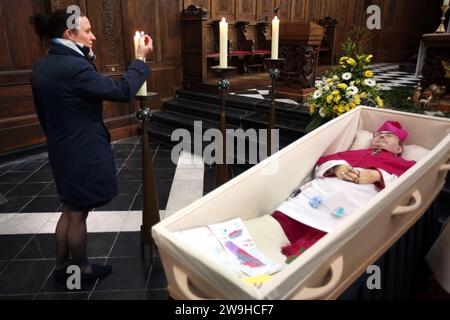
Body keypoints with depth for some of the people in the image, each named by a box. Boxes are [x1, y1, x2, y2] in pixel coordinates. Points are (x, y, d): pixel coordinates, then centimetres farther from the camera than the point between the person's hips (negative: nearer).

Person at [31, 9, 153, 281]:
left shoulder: (42, 67, 5)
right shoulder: (73, 67, -23)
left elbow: (43, 112, 12)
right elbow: (122, 91, -24)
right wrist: (141, 58, -13)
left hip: (62, 150, 9)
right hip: (84, 152, -9)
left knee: (70, 210, 22)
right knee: (79, 214, 8)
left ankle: (62, 266, 36)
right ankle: (81, 269, 29)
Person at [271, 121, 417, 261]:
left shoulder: (402, 165, 32)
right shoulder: (356, 153, 39)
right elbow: (323, 160, 27)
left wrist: (378, 176, -6)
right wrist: (337, 166, 4)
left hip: (359, 197, -3)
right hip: (324, 188, 3)